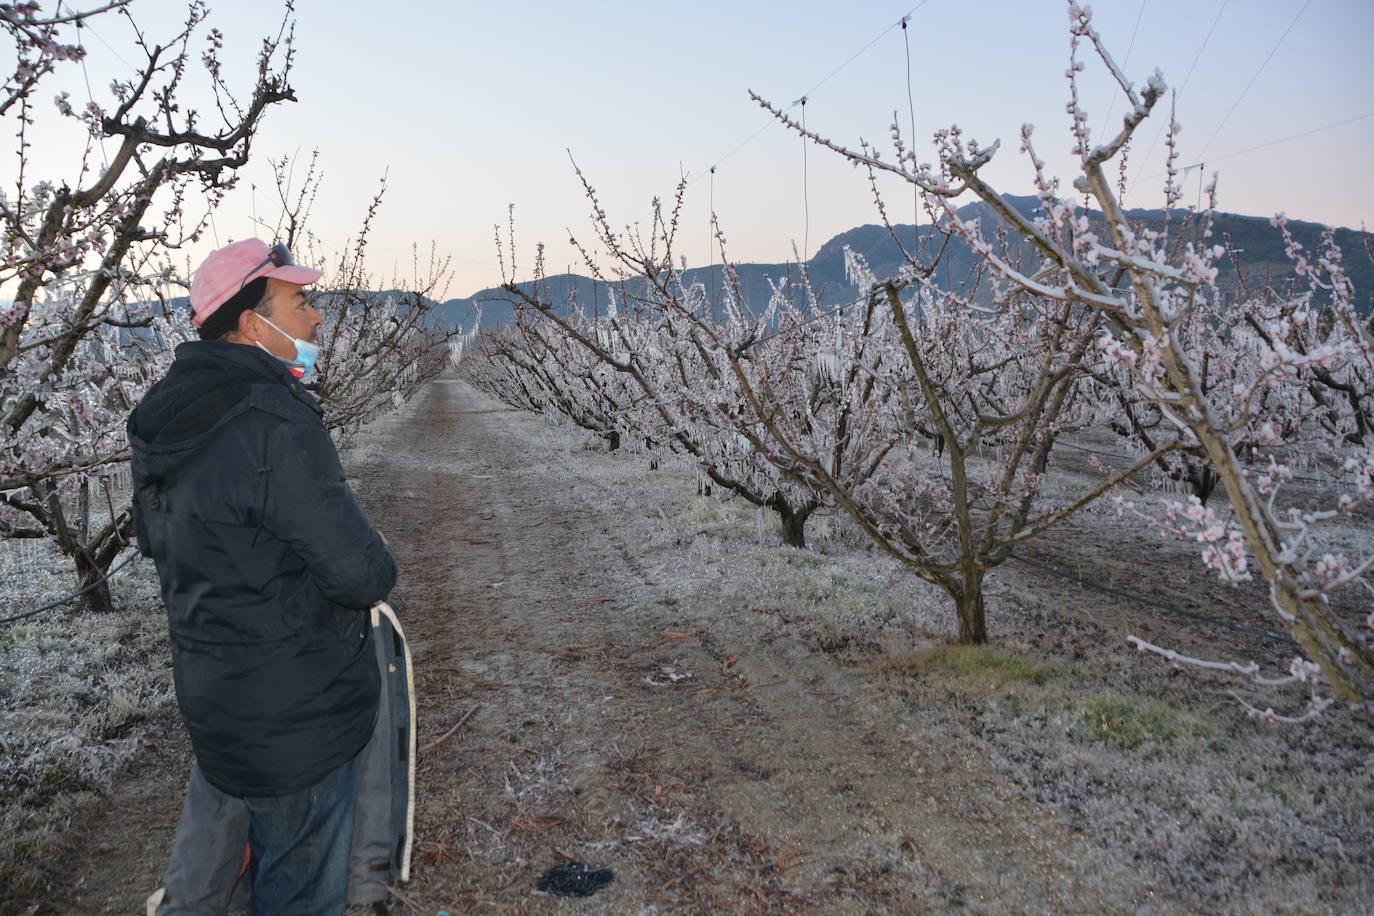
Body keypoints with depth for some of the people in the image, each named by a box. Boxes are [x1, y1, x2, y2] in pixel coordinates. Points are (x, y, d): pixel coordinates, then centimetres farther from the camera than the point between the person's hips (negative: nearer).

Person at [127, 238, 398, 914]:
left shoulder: (167, 419, 3)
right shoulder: (277, 426, -27)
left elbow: (155, 540, 17)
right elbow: (361, 573, -27)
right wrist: (377, 561, -4)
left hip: (210, 696, 9)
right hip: (295, 717, -9)